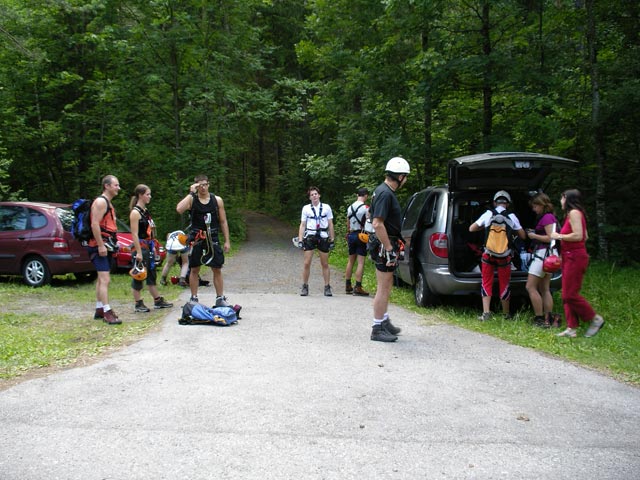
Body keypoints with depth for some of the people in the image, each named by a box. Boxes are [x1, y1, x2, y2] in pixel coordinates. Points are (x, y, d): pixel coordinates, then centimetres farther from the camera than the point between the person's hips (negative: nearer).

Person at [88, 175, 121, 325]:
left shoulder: (109, 203, 19)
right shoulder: (100, 201, -12)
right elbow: (94, 225, -21)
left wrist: (113, 243, 19)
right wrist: (101, 245, -24)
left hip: (107, 246, 11)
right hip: (100, 246, -11)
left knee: (101, 279, 15)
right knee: (105, 279, -15)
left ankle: (99, 310, 23)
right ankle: (107, 313, -18)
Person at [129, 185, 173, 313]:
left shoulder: (146, 211, 14)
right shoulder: (135, 212, -12)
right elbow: (134, 234, -17)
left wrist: (152, 247, 17)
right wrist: (138, 252, -21)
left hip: (148, 247, 9)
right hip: (141, 247, -9)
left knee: (152, 274, 14)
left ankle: (158, 301, 22)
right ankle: (138, 304, 5)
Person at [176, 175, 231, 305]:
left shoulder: (217, 200, 4)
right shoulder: (192, 199, -1)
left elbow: (223, 222, 8)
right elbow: (179, 209, -23)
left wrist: (227, 241, 4)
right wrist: (191, 193, -18)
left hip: (213, 238, 1)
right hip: (196, 239, -1)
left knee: (217, 270, 3)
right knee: (194, 269, 6)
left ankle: (220, 298, 12)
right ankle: (194, 298, 17)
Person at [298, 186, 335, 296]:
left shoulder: (326, 207, 6)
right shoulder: (306, 208, 5)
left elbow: (330, 224, 8)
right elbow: (302, 225, 6)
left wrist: (332, 239, 5)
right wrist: (300, 239, -2)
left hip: (323, 237, 0)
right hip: (310, 237, 0)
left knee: (325, 264, 6)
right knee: (306, 263, -4)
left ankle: (327, 287, 13)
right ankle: (305, 287, 7)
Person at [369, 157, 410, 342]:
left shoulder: (382, 191, 12)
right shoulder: (385, 194, -20)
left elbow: (372, 216, 25)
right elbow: (378, 224, -27)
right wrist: (389, 249, -23)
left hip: (383, 245, 11)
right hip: (384, 246, -11)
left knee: (386, 286, 20)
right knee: (384, 288, -3)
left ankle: (384, 322, 32)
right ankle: (378, 329, 4)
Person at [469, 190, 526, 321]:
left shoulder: (488, 214, 0)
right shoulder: (512, 217, 0)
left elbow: (471, 228, 5)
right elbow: (523, 236, 5)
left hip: (488, 254, 0)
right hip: (505, 255, 0)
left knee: (486, 283, 8)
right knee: (504, 284, 10)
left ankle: (486, 312, -1)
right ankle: (506, 314, 20)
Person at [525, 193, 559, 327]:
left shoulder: (547, 217, -12)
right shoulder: (548, 217, 18)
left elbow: (550, 238, -19)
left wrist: (534, 236, -9)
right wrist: (534, 233, 9)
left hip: (543, 253, -11)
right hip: (545, 255, 11)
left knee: (530, 287, -9)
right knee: (544, 289, 10)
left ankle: (539, 319, -9)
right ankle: (548, 319, 10)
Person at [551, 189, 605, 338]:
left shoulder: (574, 213, -12)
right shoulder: (573, 214, 18)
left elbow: (578, 236, -22)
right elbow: (585, 236, 21)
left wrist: (559, 236, -12)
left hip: (575, 258, -10)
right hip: (570, 258, 10)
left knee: (570, 295, -8)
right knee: (567, 295, 8)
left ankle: (595, 319, 4)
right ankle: (572, 328, 9)